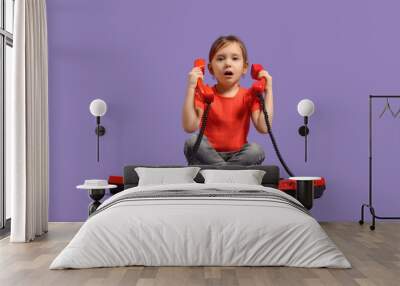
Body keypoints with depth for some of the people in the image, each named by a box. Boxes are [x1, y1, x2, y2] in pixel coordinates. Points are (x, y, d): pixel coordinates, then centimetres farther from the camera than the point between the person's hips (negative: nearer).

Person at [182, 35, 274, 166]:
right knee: (192, 142, -29)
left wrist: (268, 91, -13)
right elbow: (190, 127, -18)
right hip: (209, 154, -1)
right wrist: (191, 88, -22)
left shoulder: (249, 96, 1)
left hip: (237, 155, 1)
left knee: (256, 150, -29)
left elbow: (263, 127, -15)